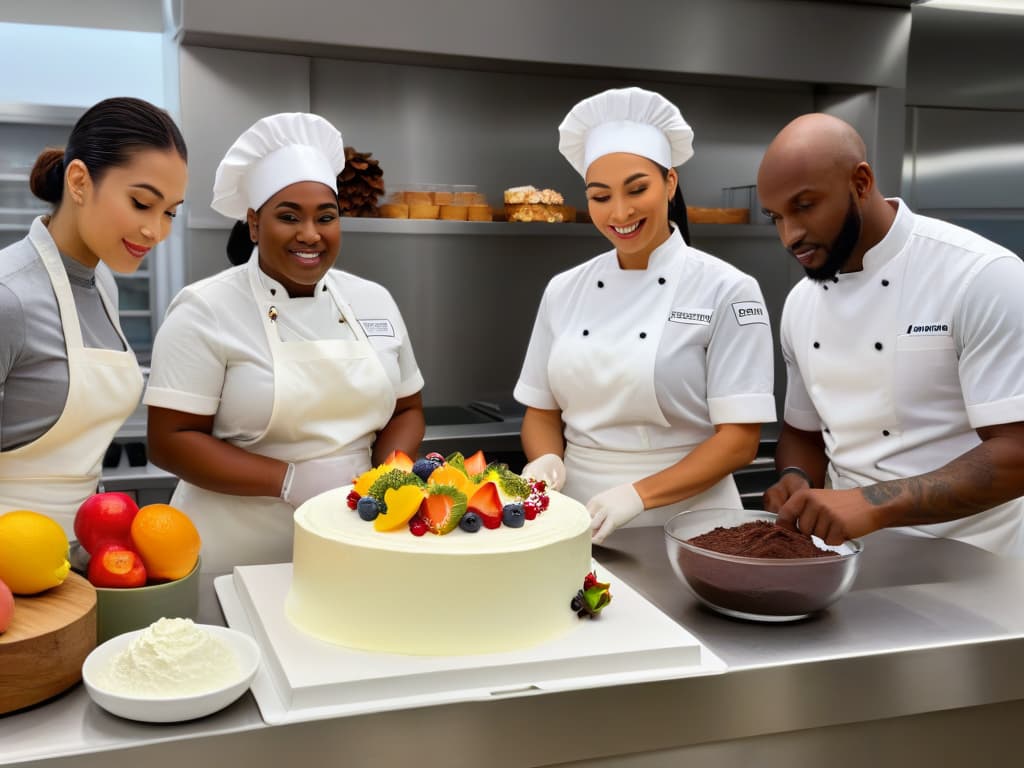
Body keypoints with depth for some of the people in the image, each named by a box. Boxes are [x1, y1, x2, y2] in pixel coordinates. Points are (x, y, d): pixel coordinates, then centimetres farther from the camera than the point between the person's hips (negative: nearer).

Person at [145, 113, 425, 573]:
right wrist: (290, 481, -21)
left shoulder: (374, 302, 5)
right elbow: (169, 441, -12)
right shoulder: (206, 310, -9)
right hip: (240, 560, -3)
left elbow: (406, 411, 11)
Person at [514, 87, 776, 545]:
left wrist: (637, 496, -20)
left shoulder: (726, 291, -7)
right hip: (577, 517, 3)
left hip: (682, 524, -3)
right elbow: (541, 413, 11)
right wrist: (548, 464, -10)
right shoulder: (563, 291, 5)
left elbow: (738, 440, -9)